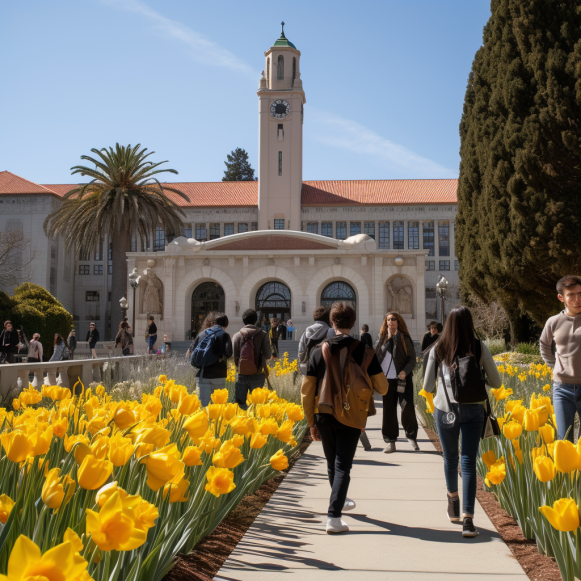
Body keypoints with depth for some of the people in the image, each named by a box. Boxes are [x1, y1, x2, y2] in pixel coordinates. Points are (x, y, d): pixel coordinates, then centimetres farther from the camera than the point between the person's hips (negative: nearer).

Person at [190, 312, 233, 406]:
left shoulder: (202, 334, 10)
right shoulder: (224, 335, -3)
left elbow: (193, 350, 15)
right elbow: (228, 353, -15)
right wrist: (221, 357, 4)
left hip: (203, 375, 3)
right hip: (218, 375, -3)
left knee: (204, 403, 4)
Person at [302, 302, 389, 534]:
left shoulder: (319, 351, -4)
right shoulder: (365, 352, -7)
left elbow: (306, 391, -2)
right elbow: (383, 388, 0)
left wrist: (311, 422, 7)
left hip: (324, 416, 2)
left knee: (332, 463, 21)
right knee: (342, 466, 2)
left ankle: (340, 500, 42)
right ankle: (333, 517, -7)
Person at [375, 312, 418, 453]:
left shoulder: (404, 338, 2)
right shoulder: (382, 338, 11)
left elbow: (412, 358, 0)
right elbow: (376, 356, 9)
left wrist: (405, 371, -15)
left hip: (402, 379, -2)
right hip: (386, 379, 3)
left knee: (408, 408, -10)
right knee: (388, 410, 5)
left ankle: (411, 436, 12)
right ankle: (390, 442, 13)